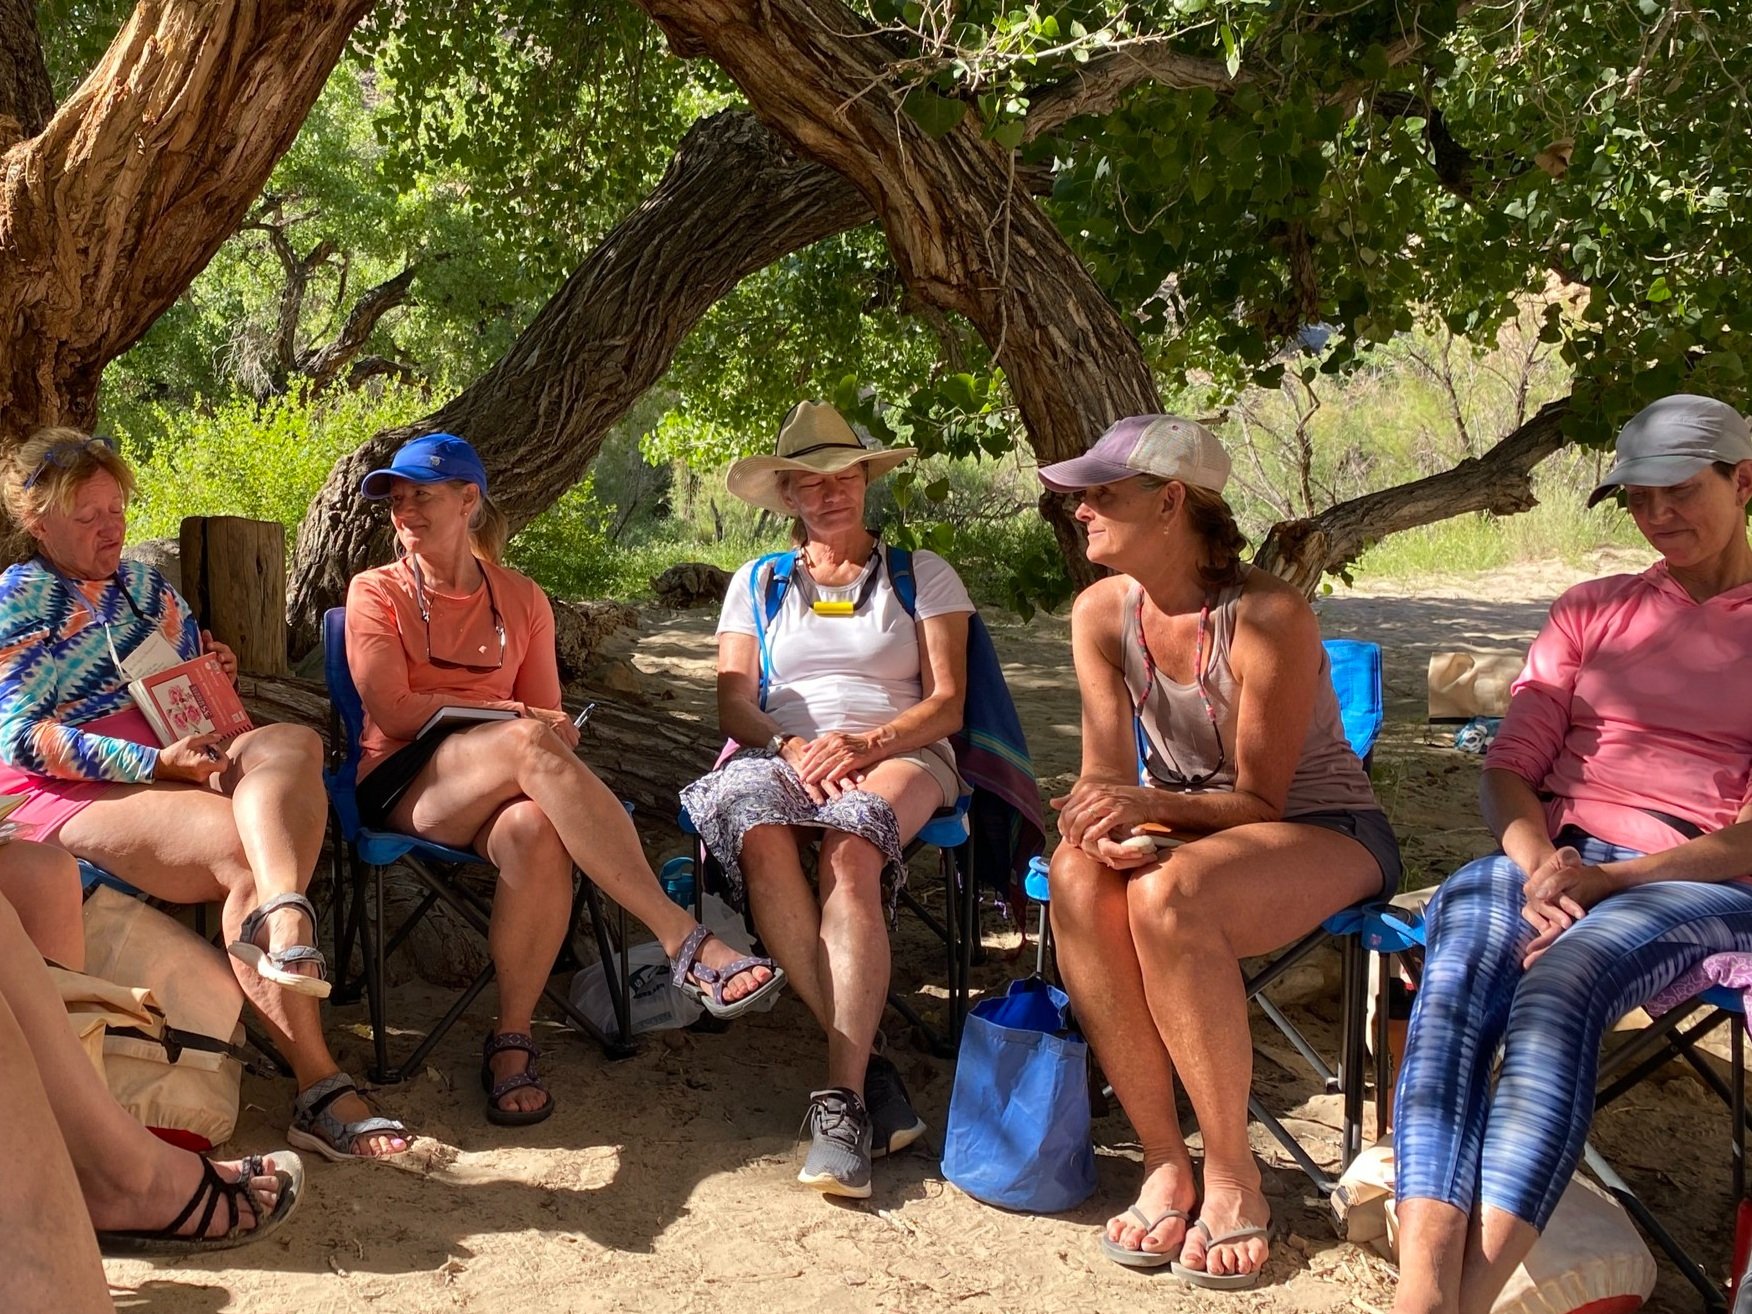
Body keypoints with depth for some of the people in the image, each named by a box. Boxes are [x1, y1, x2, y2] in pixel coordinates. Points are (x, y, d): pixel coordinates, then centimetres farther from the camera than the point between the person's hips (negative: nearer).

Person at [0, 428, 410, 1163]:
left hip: (178, 768, 6)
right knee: (247, 851, -33)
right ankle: (319, 1090, -40)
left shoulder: (143, 584, 23)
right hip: (77, 798, -6)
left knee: (291, 744, -27)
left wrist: (215, 672, 6)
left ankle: (284, 916, -58)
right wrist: (155, 764, -19)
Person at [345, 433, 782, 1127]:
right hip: (402, 784, -2)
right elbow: (392, 710, -3)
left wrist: (550, 735, -13)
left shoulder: (522, 599, 16)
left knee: (537, 832, -38)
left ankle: (512, 1040, -23)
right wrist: (506, 714, -8)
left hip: (505, 784, 2)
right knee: (527, 741, -36)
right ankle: (684, 940, -41)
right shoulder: (376, 592, 9)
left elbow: (549, 714, 12)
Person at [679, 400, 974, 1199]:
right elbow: (734, 704, 9)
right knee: (760, 833, -36)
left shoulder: (922, 576, 14)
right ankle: (864, 1061, -33)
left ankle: (842, 1092, -39)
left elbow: (947, 703, 3)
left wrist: (865, 744, -16)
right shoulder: (757, 583, 20)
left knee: (851, 847, -38)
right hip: (781, 752, 2)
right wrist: (792, 747, -13)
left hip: (901, 755, -2)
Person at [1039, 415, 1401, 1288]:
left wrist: (1154, 806, -36)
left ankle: (1232, 1175, -17)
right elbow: (1106, 773, -4)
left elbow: (1260, 800, -18)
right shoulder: (1102, 611, -4)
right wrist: (1101, 820, -27)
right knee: (1078, 876, -30)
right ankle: (1163, 1161, -17)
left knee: (1167, 895, -37)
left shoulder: (1268, 615, -21)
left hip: (1323, 832, -5)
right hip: (1190, 822, 5)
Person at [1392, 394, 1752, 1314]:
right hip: (1552, 854, 3)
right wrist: (1537, 868, -11)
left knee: (1557, 987, -36)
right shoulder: (1592, 610, 20)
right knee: (1453, 987, -32)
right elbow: (1508, 768, 11)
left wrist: (1609, 879, -17)